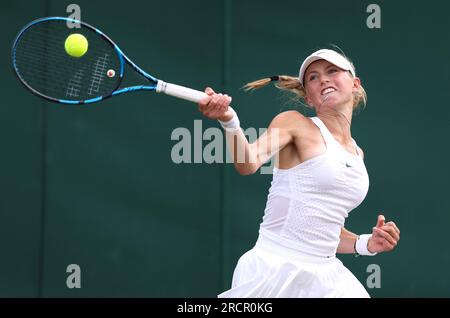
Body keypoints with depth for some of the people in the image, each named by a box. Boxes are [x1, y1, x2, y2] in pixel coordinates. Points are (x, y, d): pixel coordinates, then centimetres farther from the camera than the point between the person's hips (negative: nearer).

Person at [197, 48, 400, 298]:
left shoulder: (357, 154, 15)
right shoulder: (295, 123, -2)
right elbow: (248, 163, -22)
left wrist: (365, 244, 5)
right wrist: (229, 121, -39)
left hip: (324, 277, 6)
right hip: (274, 272, -6)